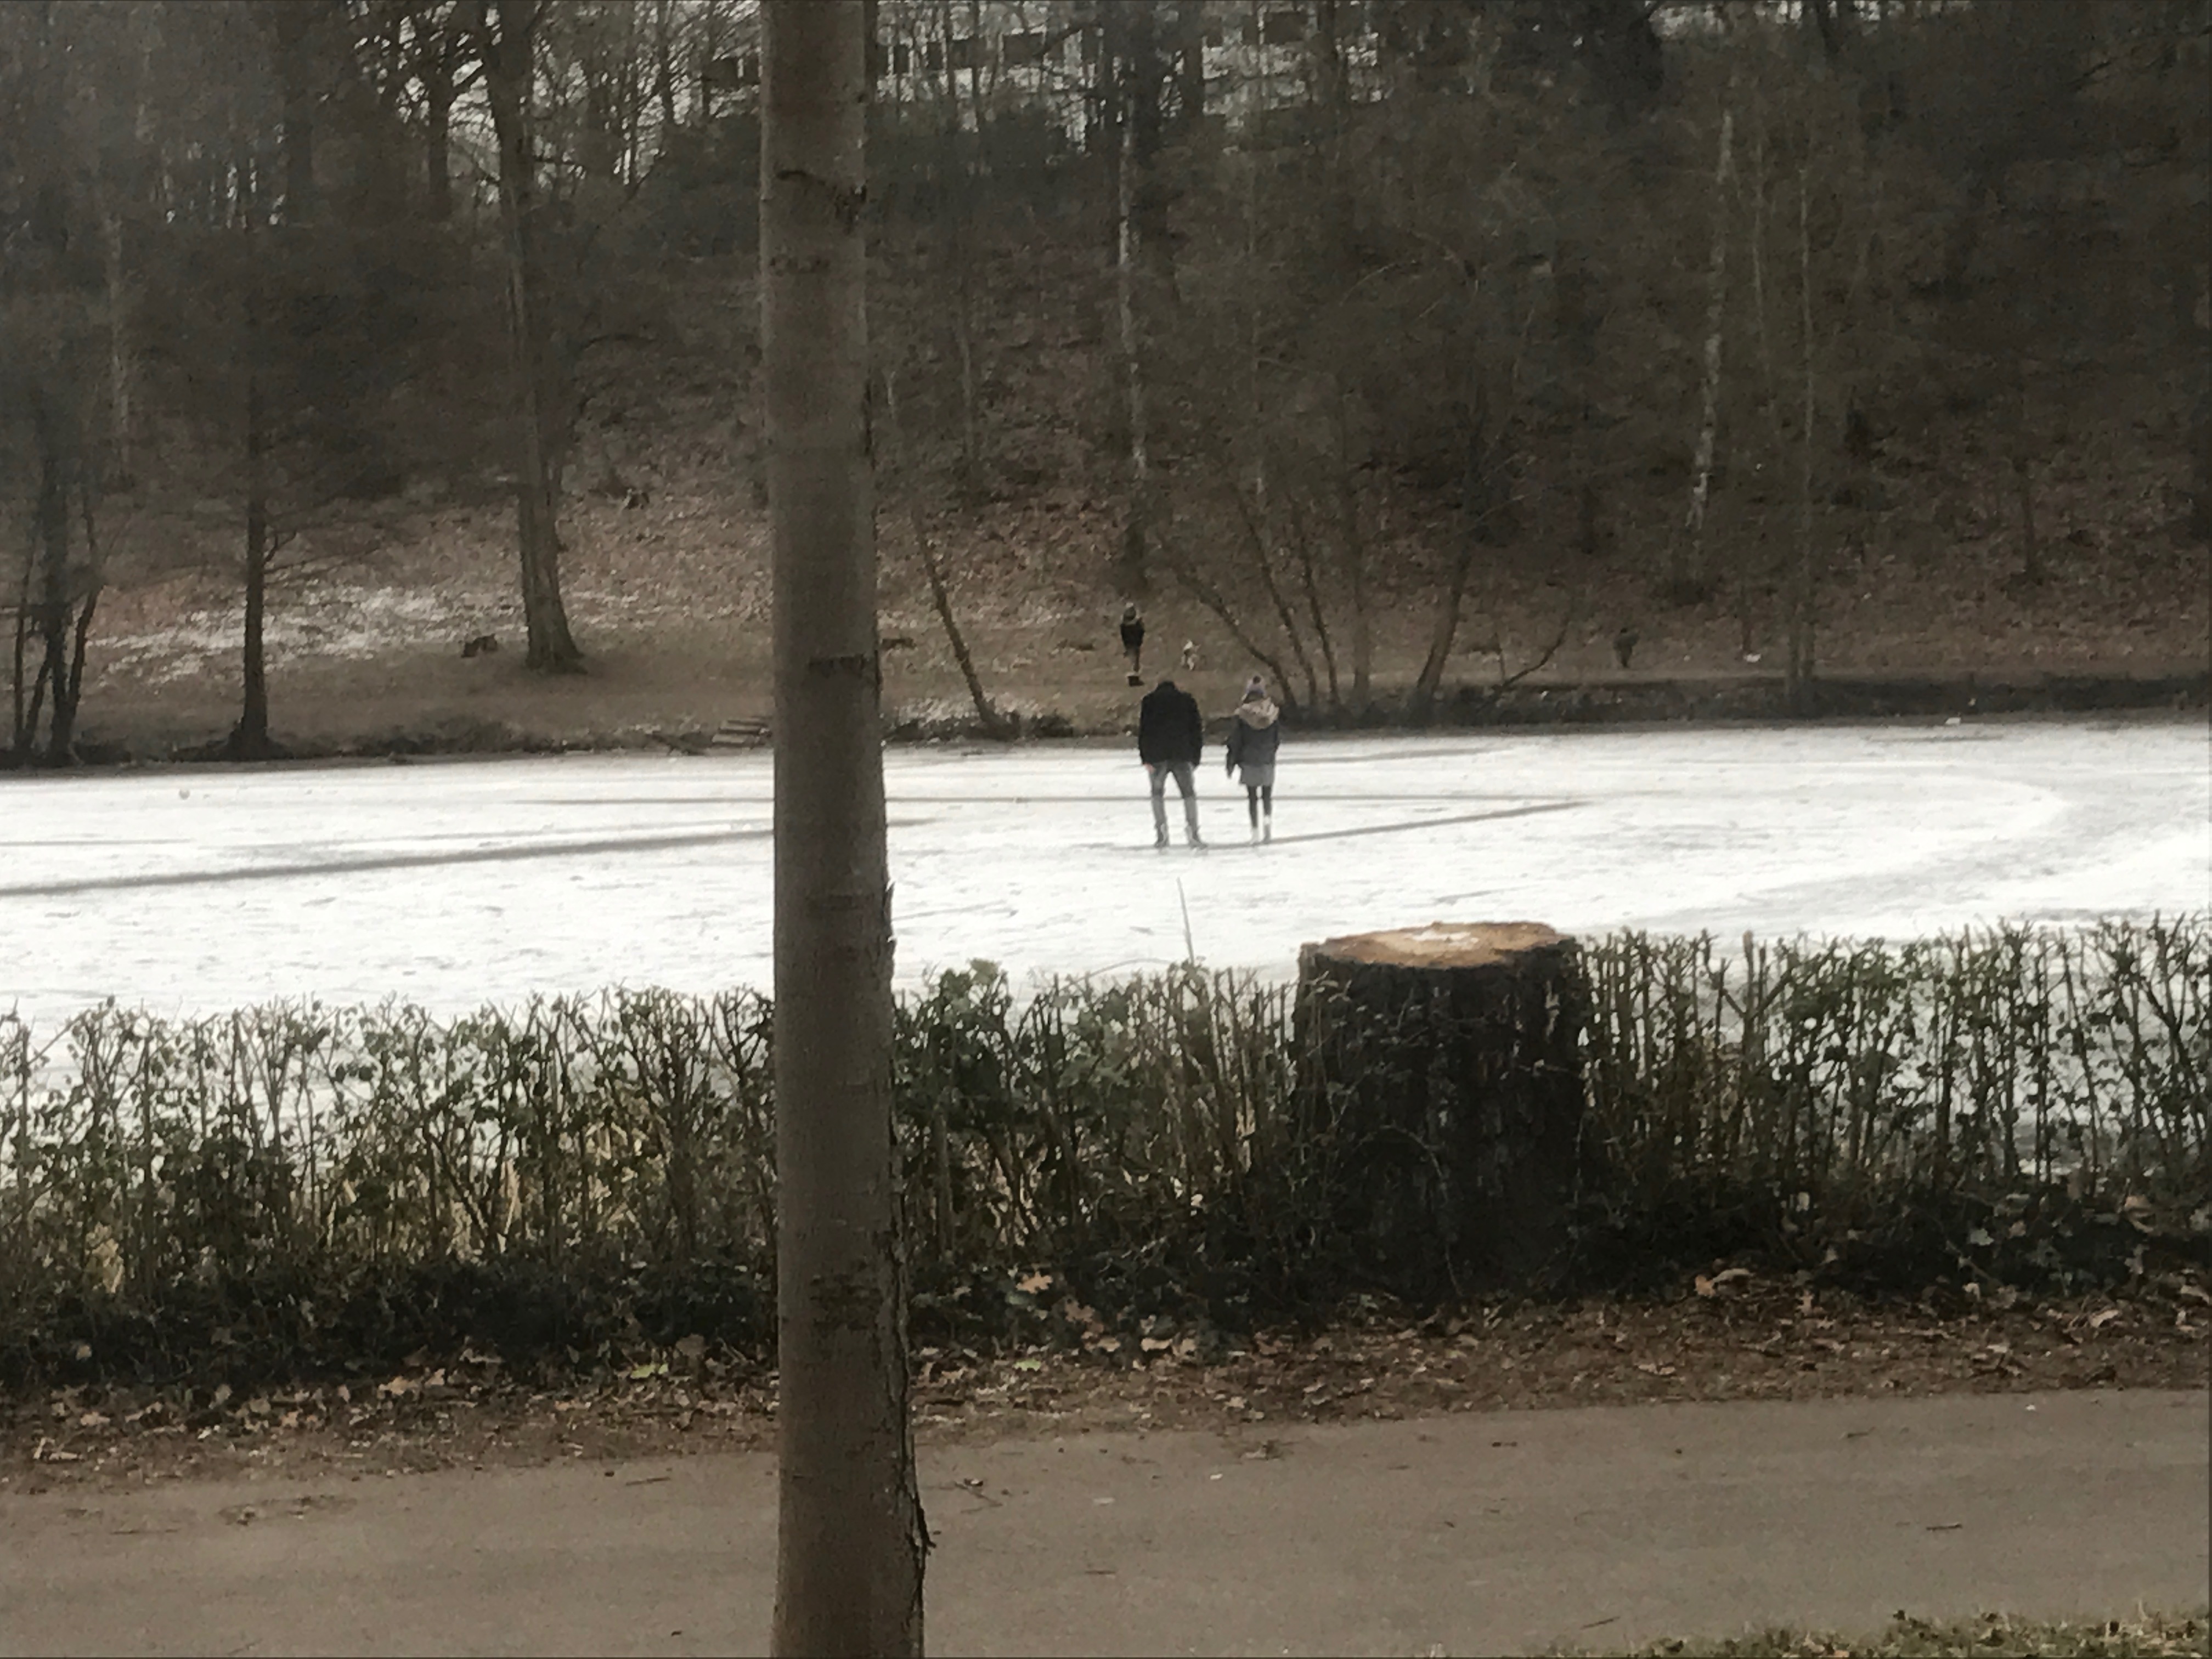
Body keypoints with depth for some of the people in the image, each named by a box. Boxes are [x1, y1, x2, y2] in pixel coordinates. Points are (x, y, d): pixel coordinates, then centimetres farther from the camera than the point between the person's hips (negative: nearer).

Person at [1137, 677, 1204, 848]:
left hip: (1157, 756, -1)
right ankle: (1192, 832, -5)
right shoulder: (1187, 700, 14)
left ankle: (1161, 834, -2)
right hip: (1182, 756, 1)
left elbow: (1143, 730, 1)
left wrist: (1145, 758, 0)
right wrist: (1196, 758, 12)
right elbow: (1197, 729, 11)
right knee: (1189, 793, 8)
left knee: (1158, 793, 10)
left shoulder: (1149, 701, 10)